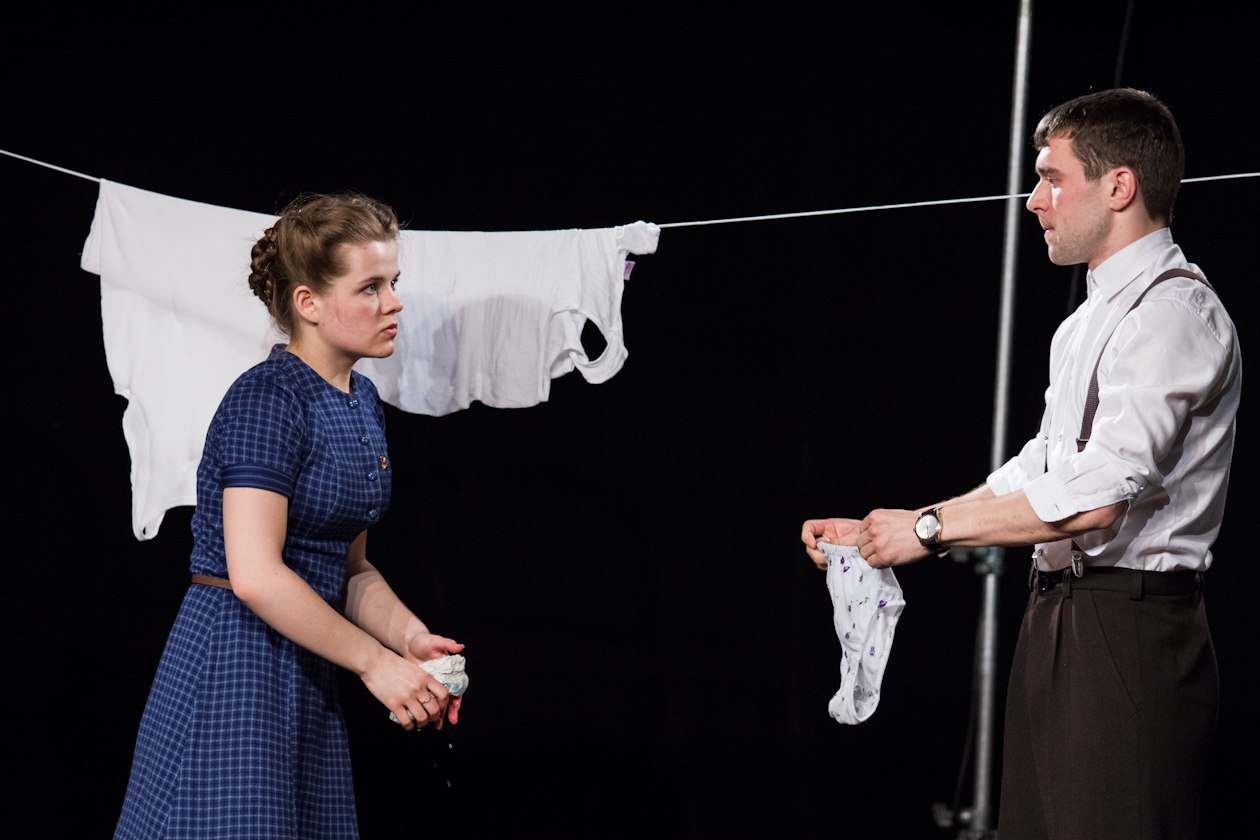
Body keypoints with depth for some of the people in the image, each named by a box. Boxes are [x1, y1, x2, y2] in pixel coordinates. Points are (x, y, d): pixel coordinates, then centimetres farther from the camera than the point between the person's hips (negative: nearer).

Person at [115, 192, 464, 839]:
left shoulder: (361, 402, 12)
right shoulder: (266, 399, -15)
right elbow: (255, 574, -24)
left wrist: (410, 637, -1)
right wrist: (374, 660, -17)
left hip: (309, 679, 9)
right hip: (233, 665, -9)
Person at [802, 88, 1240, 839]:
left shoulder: (1174, 313, -12)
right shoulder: (1091, 322, 20)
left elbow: (1096, 497, -21)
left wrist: (929, 528, -12)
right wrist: (876, 534, 16)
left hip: (1130, 636, -10)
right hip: (1060, 624, 10)